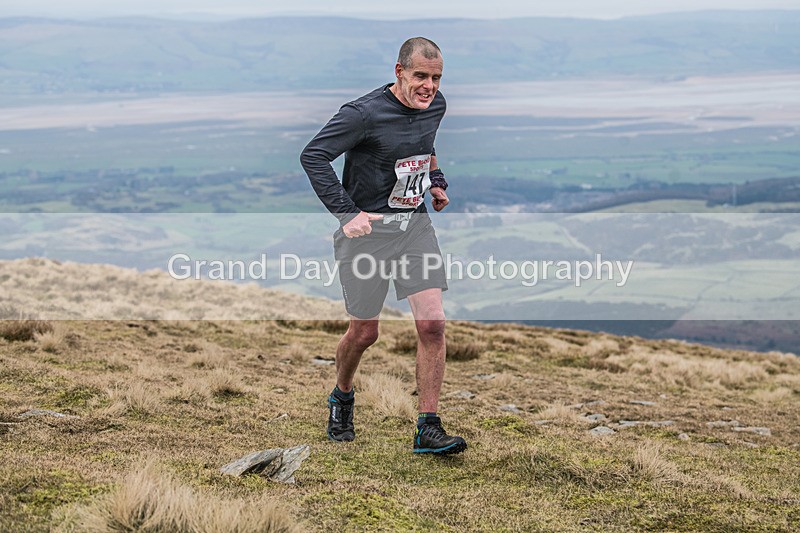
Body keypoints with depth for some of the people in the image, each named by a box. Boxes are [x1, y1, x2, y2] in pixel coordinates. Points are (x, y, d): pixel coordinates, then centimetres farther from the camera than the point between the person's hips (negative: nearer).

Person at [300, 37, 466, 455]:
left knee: (432, 324, -8)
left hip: (415, 225, 5)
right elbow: (312, 156, -19)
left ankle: (428, 429, -1)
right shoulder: (364, 114, -18)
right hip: (367, 229, -5)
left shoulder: (435, 106, 4)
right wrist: (346, 213, -23)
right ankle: (342, 398, 37)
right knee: (365, 333, 5)